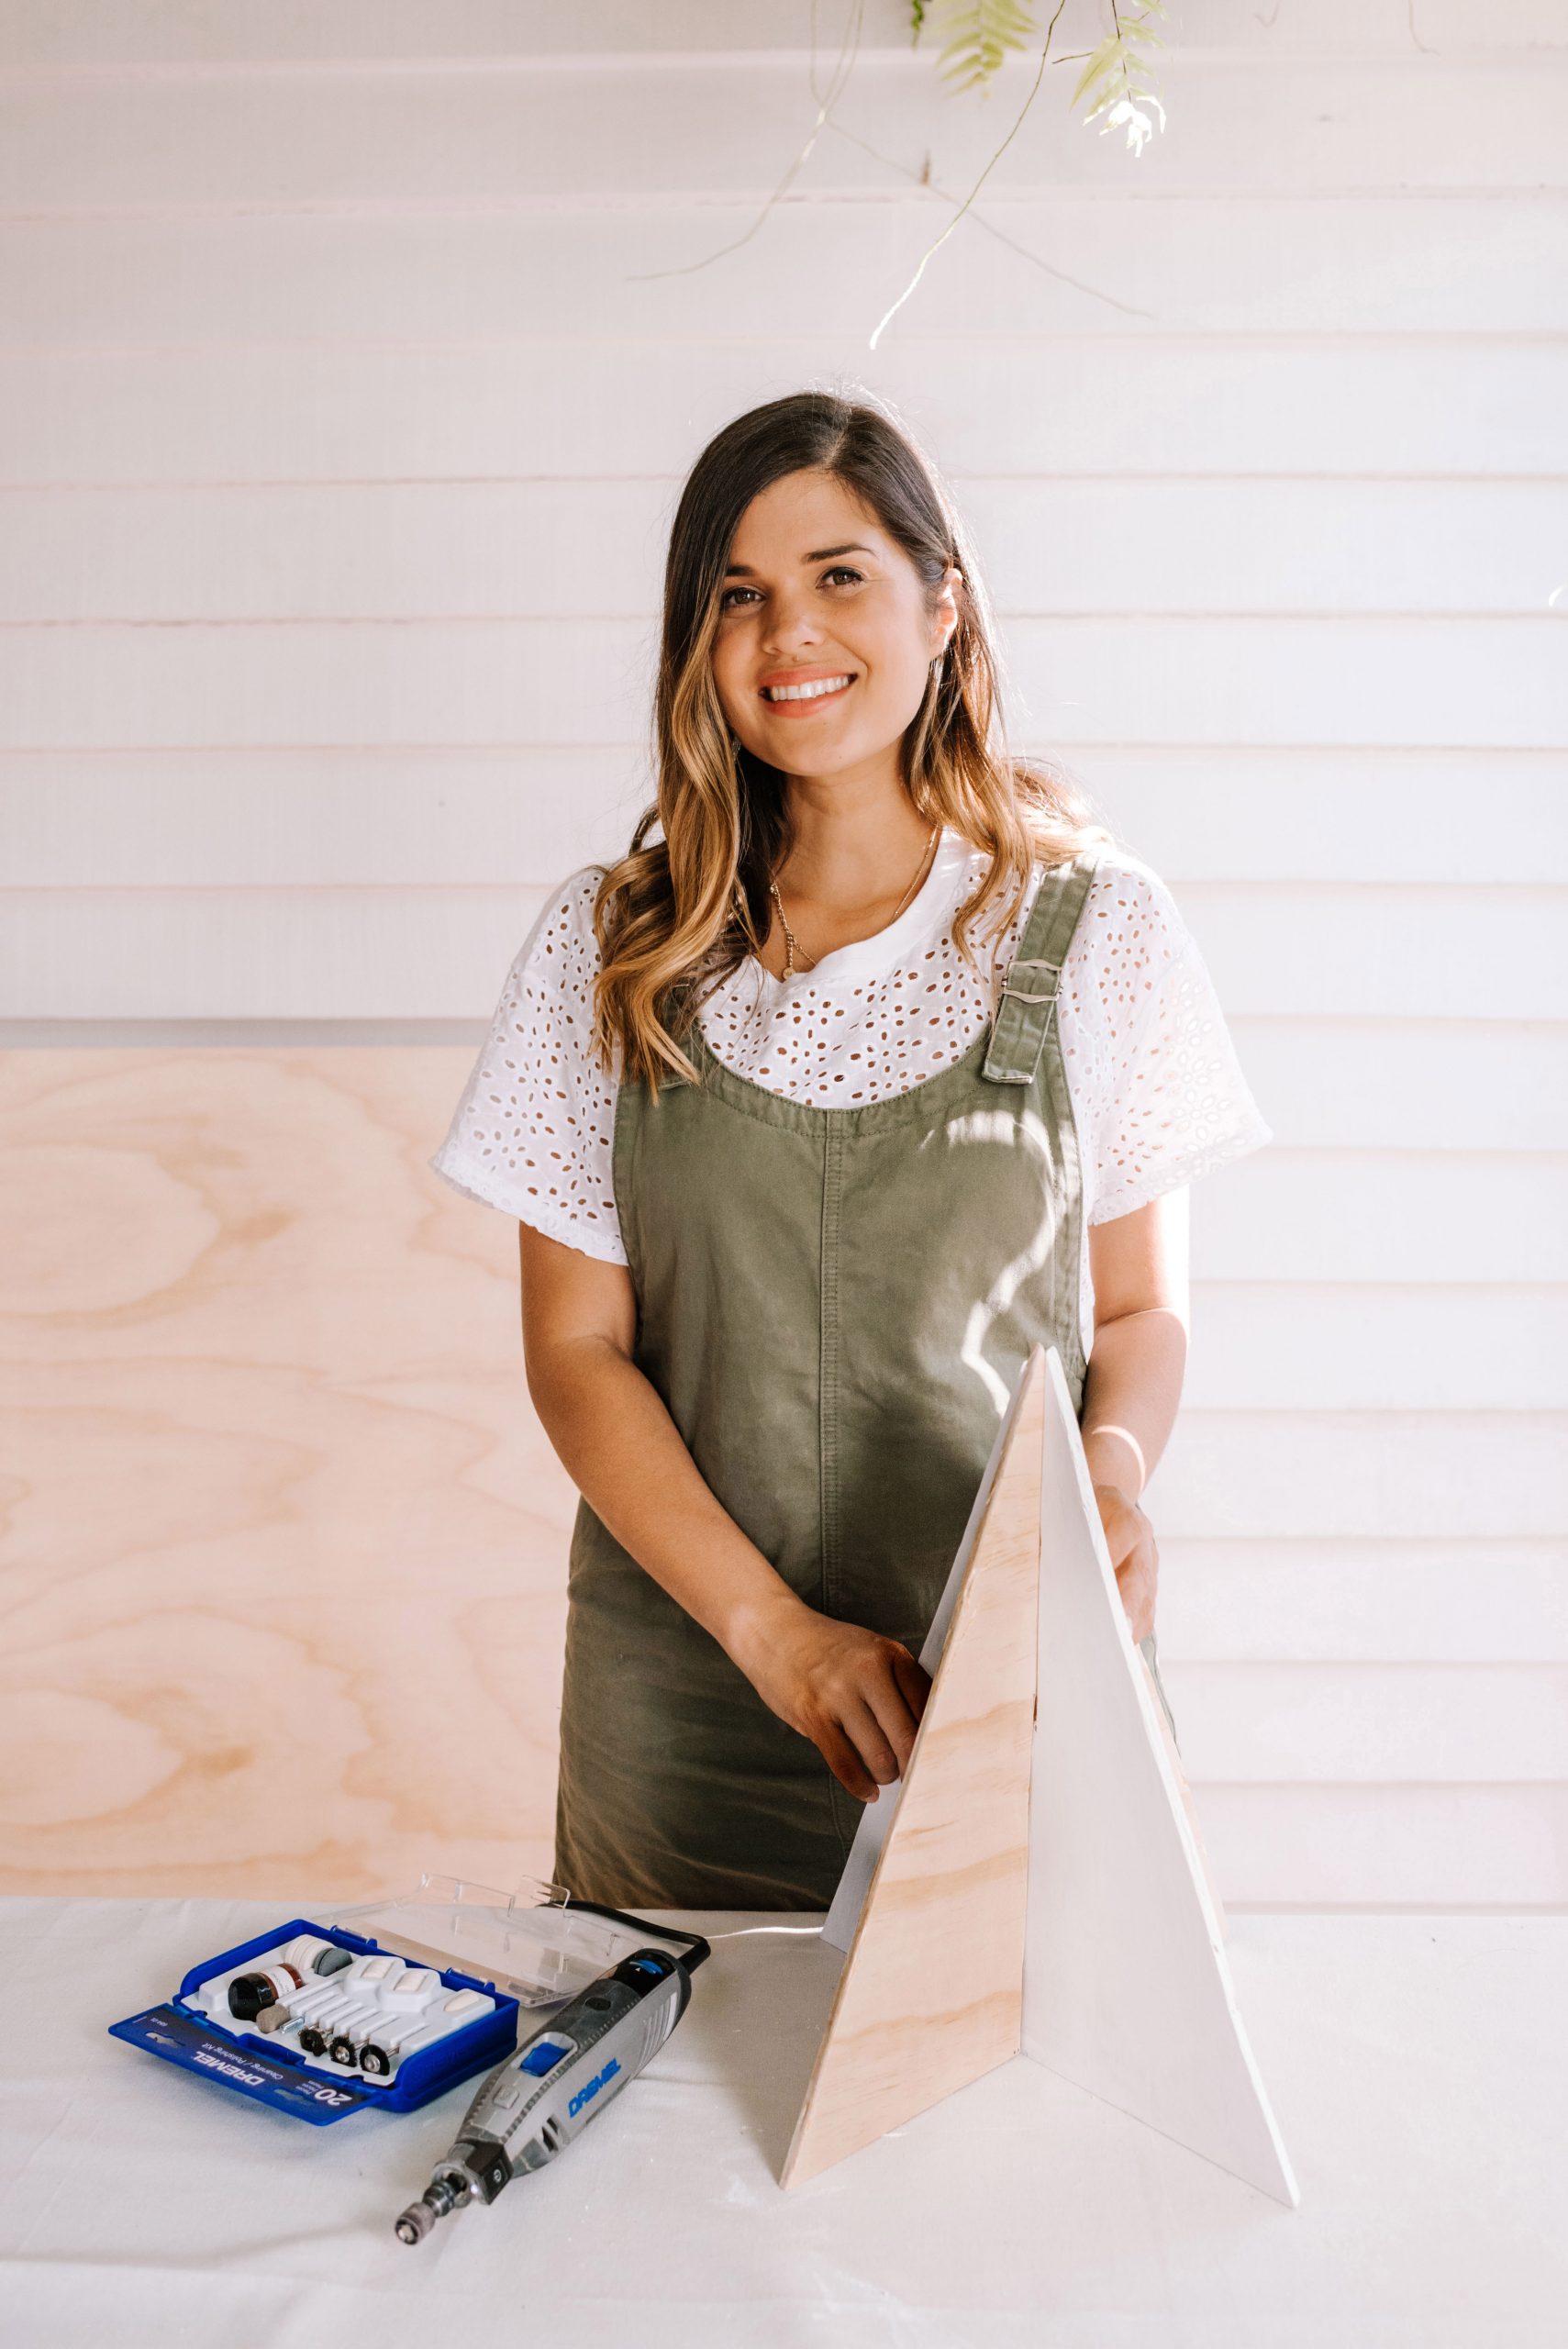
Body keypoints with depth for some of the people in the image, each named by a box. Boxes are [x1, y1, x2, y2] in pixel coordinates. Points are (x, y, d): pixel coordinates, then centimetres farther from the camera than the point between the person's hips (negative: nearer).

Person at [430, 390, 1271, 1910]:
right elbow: (575, 1346, -2)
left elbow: (1141, 1309, 4)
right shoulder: (610, 945, -1)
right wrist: (776, 1628, -12)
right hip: (687, 1684, 1)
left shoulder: (1100, 929, -2)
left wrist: (1114, 1473, -17)